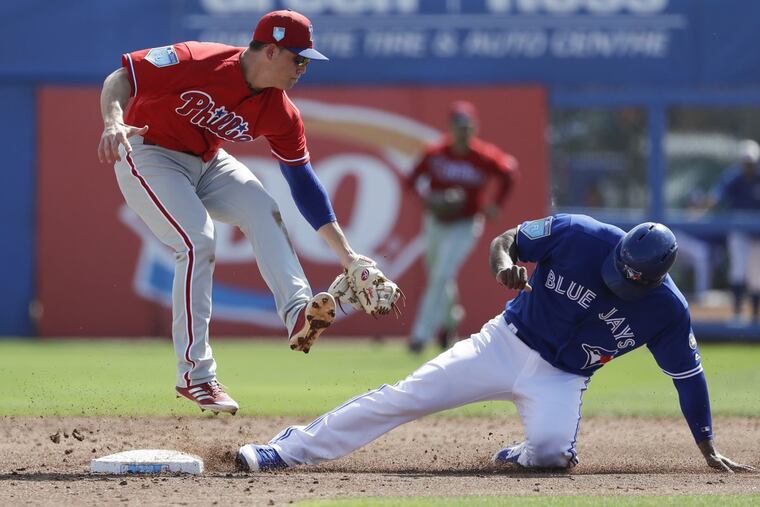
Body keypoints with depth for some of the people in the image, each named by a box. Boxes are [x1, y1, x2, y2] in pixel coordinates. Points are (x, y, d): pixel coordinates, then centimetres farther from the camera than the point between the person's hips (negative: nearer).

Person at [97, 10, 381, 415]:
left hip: (207, 162, 7)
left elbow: (304, 184, -4)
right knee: (198, 243, -21)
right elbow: (120, 79, -23)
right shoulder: (198, 62, -27)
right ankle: (194, 375, -17)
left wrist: (346, 253, -7)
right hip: (149, 156, -7)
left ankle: (297, 313, -25)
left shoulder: (279, 114, -9)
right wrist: (113, 122, -45)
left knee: (264, 212, -13)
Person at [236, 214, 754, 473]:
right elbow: (507, 239, -5)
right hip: (507, 342, 0)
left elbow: (690, 376, -4)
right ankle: (293, 448, -3)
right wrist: (505, 263, -29)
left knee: (551, 452, -31)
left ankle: (525, 455, 7)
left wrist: (708, 448, -3)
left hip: (561, 378, 0)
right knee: (405, 396, -9)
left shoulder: (667, 309, -15)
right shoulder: (578, 235, -17)